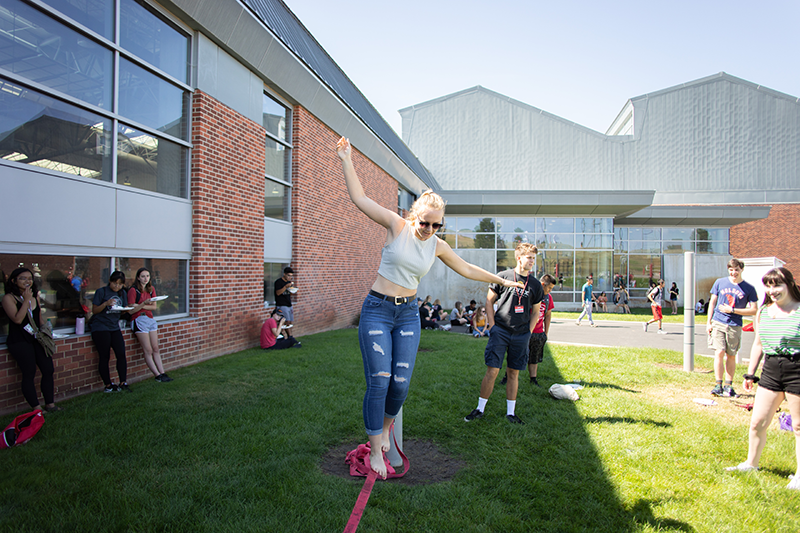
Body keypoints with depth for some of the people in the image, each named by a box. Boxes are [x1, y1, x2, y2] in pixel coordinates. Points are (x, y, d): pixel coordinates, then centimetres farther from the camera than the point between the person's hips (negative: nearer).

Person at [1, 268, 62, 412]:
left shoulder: (35, 298, 13)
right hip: (19, 341, -6)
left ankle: (50, 404, 12)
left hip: (36, 339, 6)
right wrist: (26, 300, -17)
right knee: (29, 374, -5)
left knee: (49, 370, 2)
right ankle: (37, 408, 3)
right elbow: (17, 319, -18)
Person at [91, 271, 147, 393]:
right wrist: (106, 303, -21)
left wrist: (143, 304, 2)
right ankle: (108, 385, 9)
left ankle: (123, 383, 0)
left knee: (121, 354, -6)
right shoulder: (101, 292, -3)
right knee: (105, 357, 0)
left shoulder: (123, 294, 12)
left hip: (114, 327, 4)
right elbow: (94, 311, -5)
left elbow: (128, 311, 9)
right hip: (100, 328, -4)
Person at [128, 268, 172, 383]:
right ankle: (158, 375, -4)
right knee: (148, 350, -5)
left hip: (150, 319, 6)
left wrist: (141, 306, -8)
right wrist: (144, 303, -20)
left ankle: (162, 373, 6)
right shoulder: (133, 290, -7)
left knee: (156, 349, 6)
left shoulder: (151, 289, 11)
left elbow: (154, 307, 7)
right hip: (139, 320, -6)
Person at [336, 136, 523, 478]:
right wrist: (346, 161, -4)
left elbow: (466, 269, 19)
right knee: (379, 381, -8)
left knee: (401, 383, -4)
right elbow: (360, 198, -5)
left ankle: (385, 426, 29)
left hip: (408, 315, 4)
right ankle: (375, 451, 8)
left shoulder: (437, 246, 5)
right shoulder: (397, 226, -6)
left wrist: (501, 281, 27)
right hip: (377, 310, -3)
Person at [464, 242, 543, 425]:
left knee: (514, 373, 9)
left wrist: (528, 332, 6)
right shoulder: (503, 276, -2)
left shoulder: (535, 284, 7)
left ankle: (511, 412, 18)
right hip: (500, 332, -3)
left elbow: (535, 312, 16)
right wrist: (492, 326, -3)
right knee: (492, 371, -4)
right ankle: (480, 409, 7)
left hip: (521, 335, 3)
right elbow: (489, 301, 4)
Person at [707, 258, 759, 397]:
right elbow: (712, 302, 11)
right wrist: (708, 322, 7)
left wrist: (732, 310, -9)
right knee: (719, 352, -8)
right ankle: (718, 384, -2)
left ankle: (728, 385, 17)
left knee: (731, 356, 7)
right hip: (718, 322, 0)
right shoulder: (720, 283, 5)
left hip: (735, 326, 0)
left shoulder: (749, 288, 1)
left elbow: (754, 310, 0)